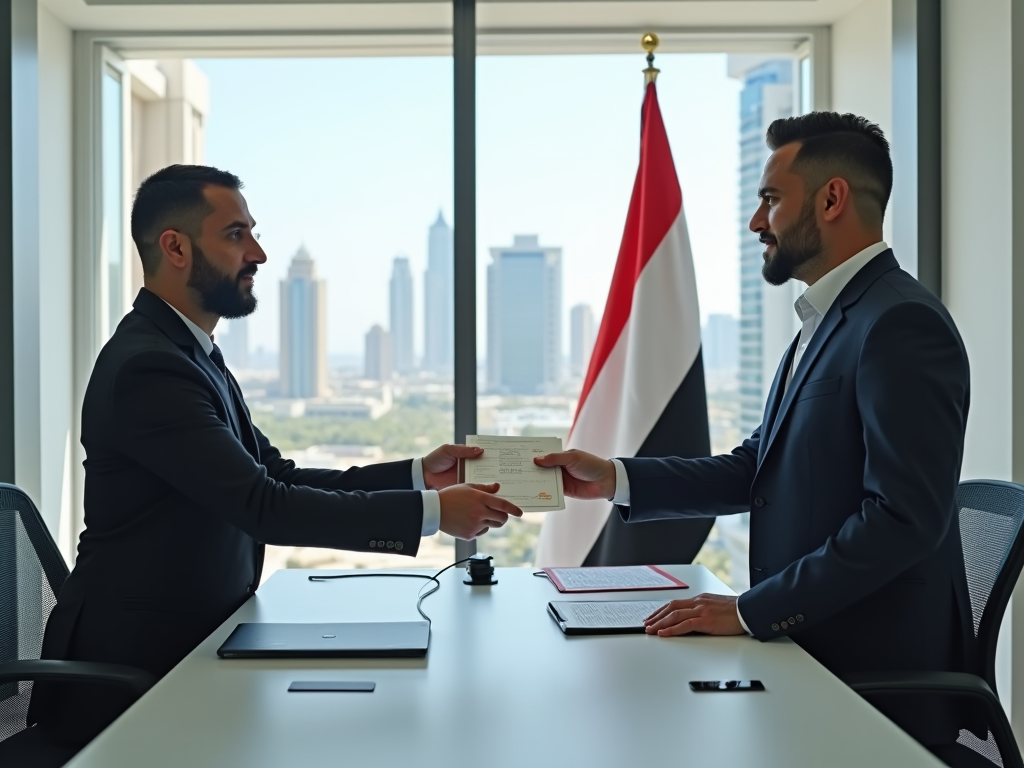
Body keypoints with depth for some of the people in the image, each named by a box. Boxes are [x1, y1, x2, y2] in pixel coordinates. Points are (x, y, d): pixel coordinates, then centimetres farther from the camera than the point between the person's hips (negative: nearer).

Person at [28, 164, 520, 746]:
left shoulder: (192, 354, 11)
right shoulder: (147, 368, -20)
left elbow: (278, 475, 9)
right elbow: (263, 507, -25)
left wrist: (417, 474, -1)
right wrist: (431, 512, -24)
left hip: (195, 644, 9)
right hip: (136, 671, -8)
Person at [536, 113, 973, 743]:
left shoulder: (903, 324, -17)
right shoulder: (827, 320, 15)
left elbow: (903, 517, -24)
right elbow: (757, 468, 13)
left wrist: (751, 611, -21)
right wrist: (614, 479, 4)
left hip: (873, 665, -8)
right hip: (810, 648, 8)